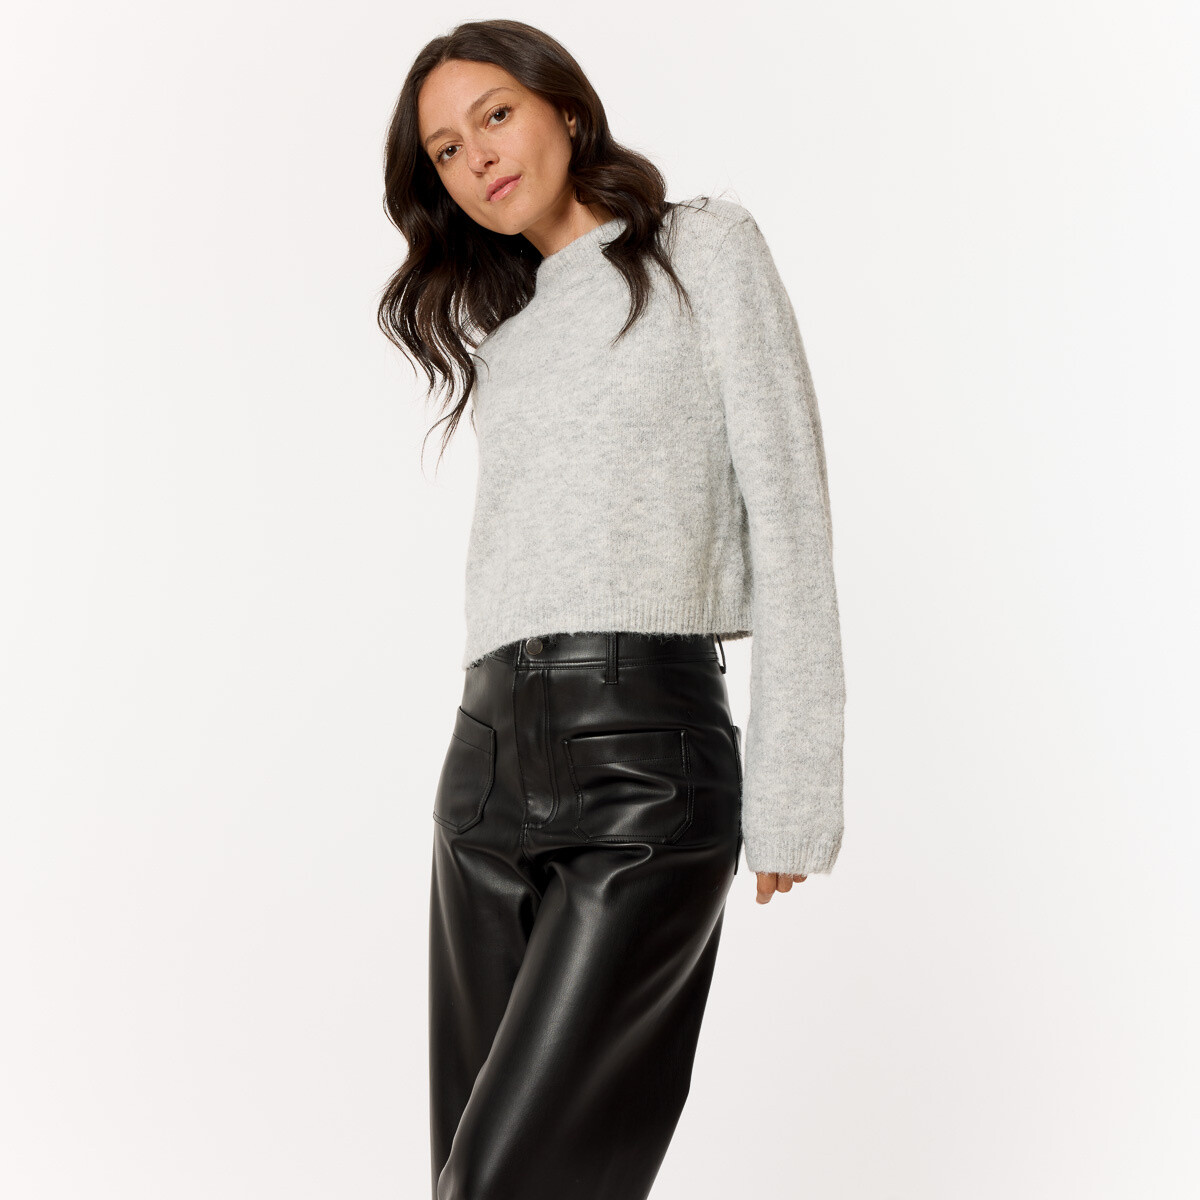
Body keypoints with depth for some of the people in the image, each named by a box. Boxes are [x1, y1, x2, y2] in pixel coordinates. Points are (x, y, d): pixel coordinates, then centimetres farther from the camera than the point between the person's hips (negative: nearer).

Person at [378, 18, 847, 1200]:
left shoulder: (707, 249, 7)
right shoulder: (498, 325, 23)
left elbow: (787, 505, 0)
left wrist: (791, 788, -7)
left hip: (645, 758, -6)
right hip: (489, 753, 6)